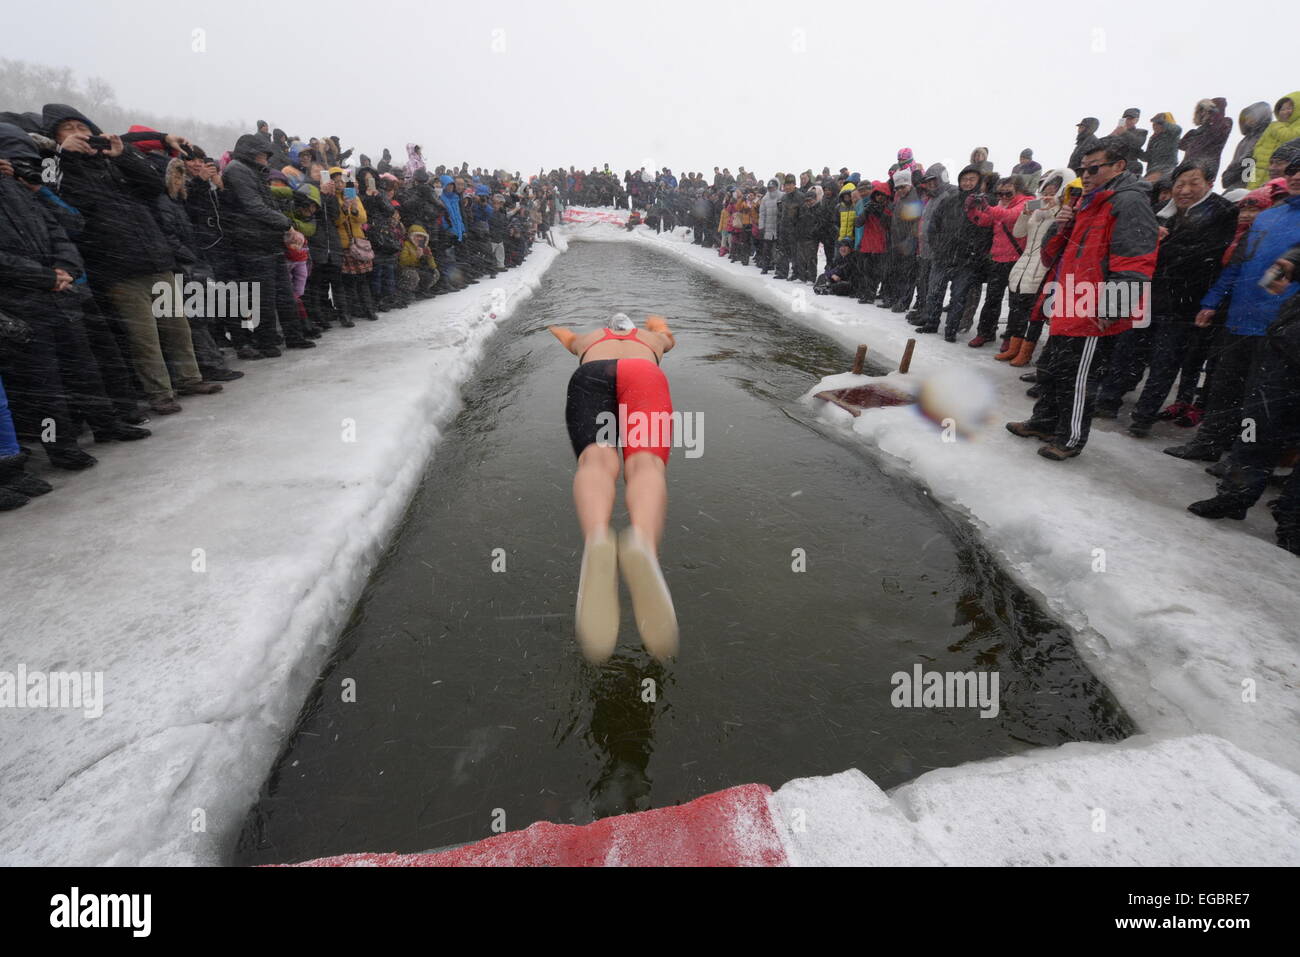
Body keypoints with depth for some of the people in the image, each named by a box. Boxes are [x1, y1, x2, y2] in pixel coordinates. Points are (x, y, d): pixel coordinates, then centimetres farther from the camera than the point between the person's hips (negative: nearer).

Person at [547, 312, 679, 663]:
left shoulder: (587, 338, 44)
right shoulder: (651, 338, 44)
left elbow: (560, 332, 67)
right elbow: (667, 335, 70)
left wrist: (558, 330, 89)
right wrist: (658, 323, 90)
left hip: (592, 373, 1)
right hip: (644, 372, -1)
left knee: (597, 459, -26)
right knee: (645, 461, -27)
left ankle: (596, 540, -63)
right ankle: (643, 543, -64)